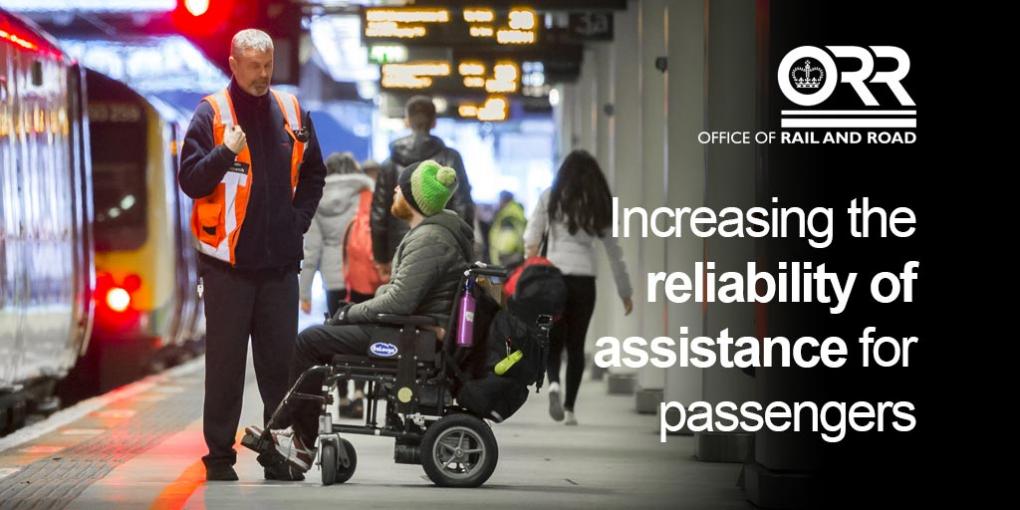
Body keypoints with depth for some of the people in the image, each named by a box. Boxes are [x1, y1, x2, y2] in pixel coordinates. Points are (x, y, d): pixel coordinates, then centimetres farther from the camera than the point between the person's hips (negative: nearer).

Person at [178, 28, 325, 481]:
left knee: (281, 360, 7)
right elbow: (190, 181, -8)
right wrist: (225, 152, -23)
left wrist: (299, 219, 9)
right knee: (225, 363, 0)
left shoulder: (290, 111, 10)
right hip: (227, 261, -4)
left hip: (280, 260, 4)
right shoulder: (211, 113, -2)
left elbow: (313, 173, 21)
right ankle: (220, 456, 7)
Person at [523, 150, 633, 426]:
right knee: (576, 344, 10)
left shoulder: (550, 198, 5)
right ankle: (569, 408, 7)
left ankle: (553, 383, -20)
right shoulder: (600, 206, 9)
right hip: (584, 279, 1)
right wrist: (625, 292, 20)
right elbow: (614, 252, 14)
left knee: (554, 340, 9)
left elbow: (531, 238, -3)